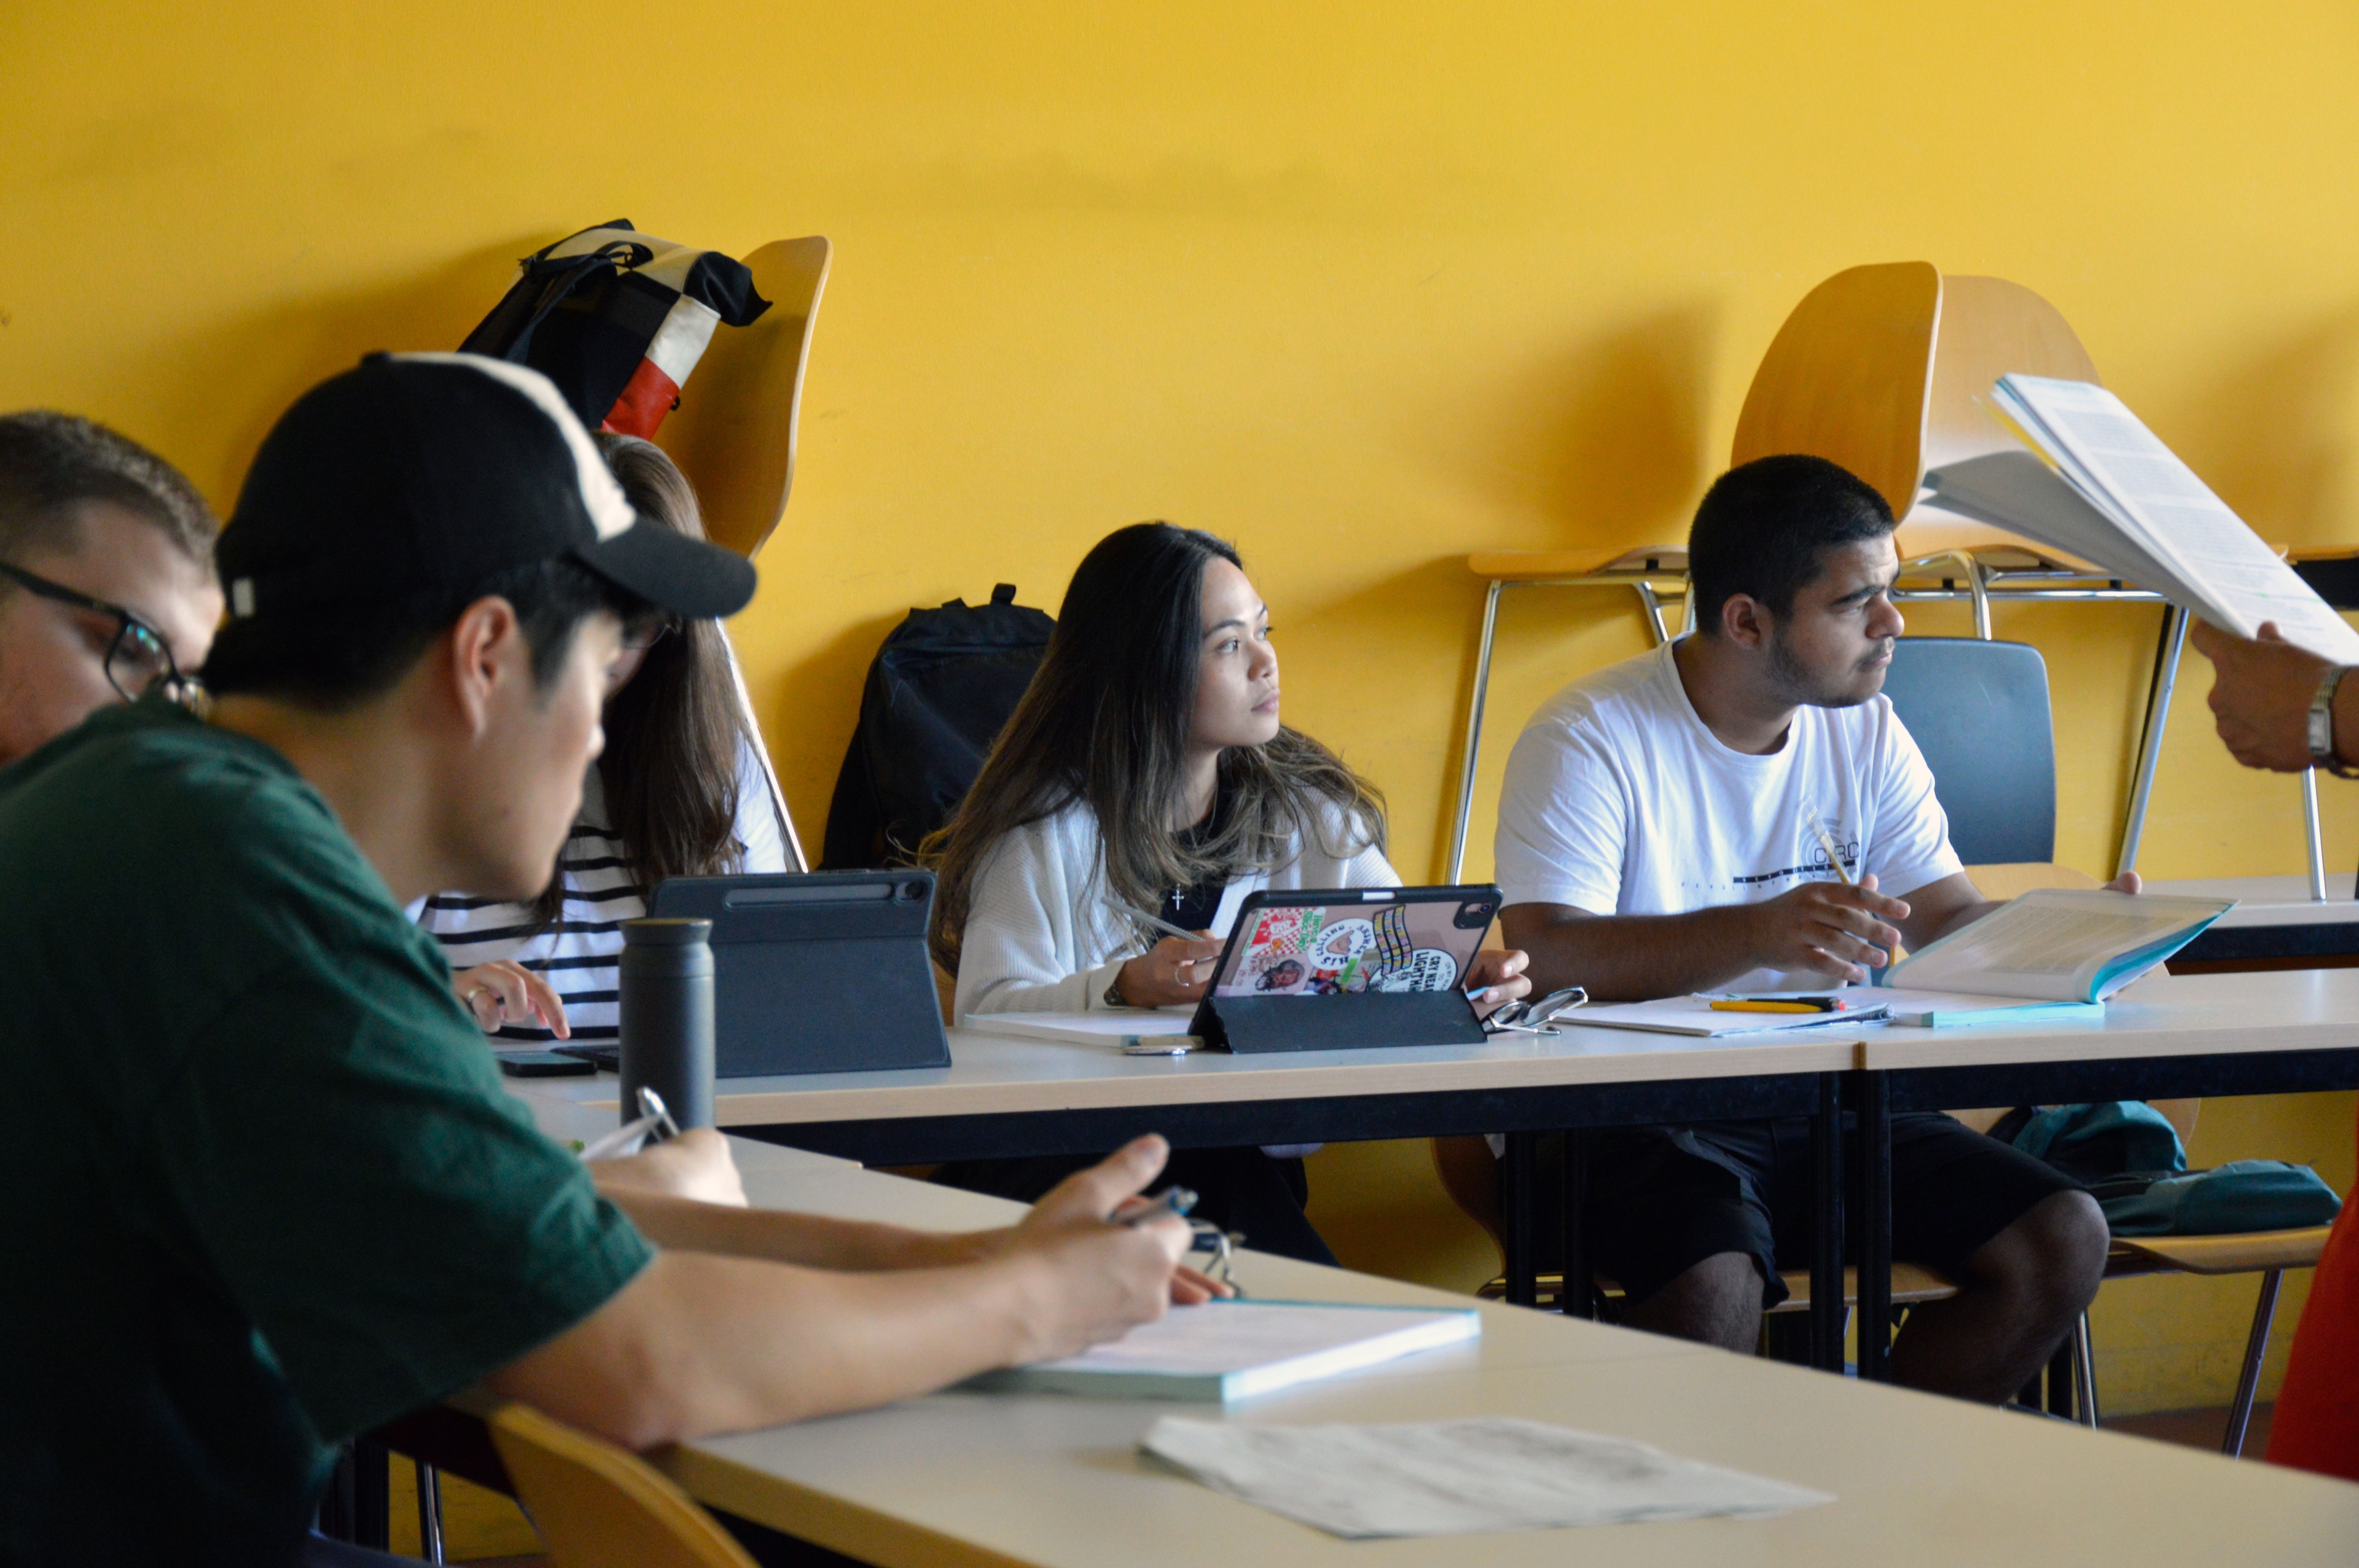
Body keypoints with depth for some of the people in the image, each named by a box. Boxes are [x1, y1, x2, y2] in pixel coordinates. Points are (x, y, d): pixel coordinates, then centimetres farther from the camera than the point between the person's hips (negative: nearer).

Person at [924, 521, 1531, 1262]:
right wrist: (1128, 989, -28)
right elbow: (986, 1011, -12)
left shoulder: (1305, 811, 12)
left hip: (1239, 1165, 4)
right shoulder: (1046, 828, -3)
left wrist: (1463, 974, -19)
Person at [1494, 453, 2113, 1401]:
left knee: (2062, 1241, -13)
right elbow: (1544, 953, -22)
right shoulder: (1591, 739, -9)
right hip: (1644, 1113, -6)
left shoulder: (1865, 731, 11)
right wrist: (1758, 934, -36)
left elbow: (1949, 920, 10)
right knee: (1713, 1293, -36)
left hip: (1830, 1108, 6)